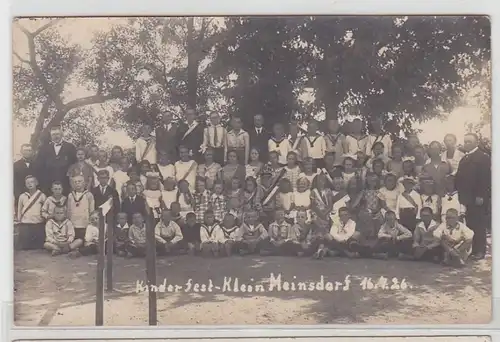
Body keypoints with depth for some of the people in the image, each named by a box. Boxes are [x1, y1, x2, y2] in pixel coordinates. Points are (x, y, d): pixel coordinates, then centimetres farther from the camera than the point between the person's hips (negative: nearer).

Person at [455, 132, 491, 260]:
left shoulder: (483, 157, -6)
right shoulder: (464, 159, 18)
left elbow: (486, 178, -13)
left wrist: (480, 196, -18)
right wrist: (460, 194, 5)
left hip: (478, 198, -7)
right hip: (467, 197, 7)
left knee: (479, 225, -1)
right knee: (469, 224, 8)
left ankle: (479, 251, 5)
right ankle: (469, 249, 14)